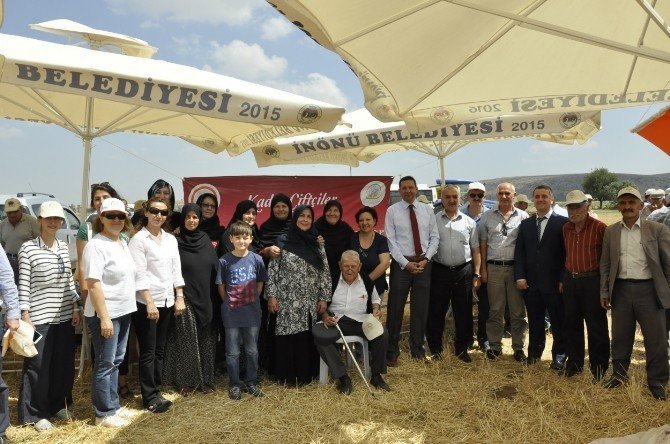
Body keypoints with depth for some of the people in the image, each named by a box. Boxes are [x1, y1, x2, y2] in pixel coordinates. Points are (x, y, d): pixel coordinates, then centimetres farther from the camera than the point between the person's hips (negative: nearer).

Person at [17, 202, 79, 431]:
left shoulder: (64, 247, 8)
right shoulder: (28, 248, -7)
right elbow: (24, 284, -8)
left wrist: (75, 308, 8)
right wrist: (25, 316, -10)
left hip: (65, 316, 5)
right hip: (40, 317, -5)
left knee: (64, 363, 12)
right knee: (38, 365, 5)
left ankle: (58, 405, 30)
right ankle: (37, 413, 19)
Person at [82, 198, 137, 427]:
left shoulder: (122, 243, 11)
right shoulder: (96, 245, -15)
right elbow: (93, 284, -20)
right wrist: (104, 317, -22)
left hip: (124, 311, 8)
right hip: (105, 314, -8)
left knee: (116, 361, 17)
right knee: (105, 364, 2)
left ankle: (113, 405, 29)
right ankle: (104, 414, 14)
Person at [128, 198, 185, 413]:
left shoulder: (171, 239, 11)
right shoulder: (138, 239, -7)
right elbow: (139, 274, -12)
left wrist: (179, 297, 6)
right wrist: (149, 302, -17)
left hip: (167, 302, 6)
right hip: (146, 302, -6)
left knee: (159, 350, 12)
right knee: (148, 352, 0)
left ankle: (155, 390, 22)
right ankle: (150, 397, 8)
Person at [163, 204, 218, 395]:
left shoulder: (206, 240, 8)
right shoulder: (176, 242, -3)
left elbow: (215, 269, 10)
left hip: (205, 298, 4)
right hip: (185, 297, -3)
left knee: (205, 340, 8)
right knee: (186, 340, 1)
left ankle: (205, 379, 19)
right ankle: (185, 381, 13)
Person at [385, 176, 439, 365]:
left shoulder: (427, 210, 7)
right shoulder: (392, 211, -2)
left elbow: (434, 237, 6)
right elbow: (391, 241, -6)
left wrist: (426, 259, -8)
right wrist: (406, 263, -12)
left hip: (424, 263, 3)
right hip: (401, 263, -3)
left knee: (421, 308, 10)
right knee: (395, 308, 2)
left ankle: (417, 350, 25)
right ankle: (392, 351, 16)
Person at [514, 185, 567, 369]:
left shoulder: (563, 222, -3)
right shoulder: (525, 224, 10)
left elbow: (567, 252, -5)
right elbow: (519, 252, 8)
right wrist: (520, 276, -2)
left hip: (555, 283, -3)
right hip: (531, 283, 4)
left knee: (558, 322, 7)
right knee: (534, 321, 13)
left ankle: (559, 355, 22)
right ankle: (534, 353, 26)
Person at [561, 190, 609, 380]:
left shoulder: (599, 227, -9)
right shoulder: (566, 228, 8)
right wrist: (563, 279, 12)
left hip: (592, 281, -5)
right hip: (570, 280, 5)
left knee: (596, 327, 5)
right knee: (571, 324, 13)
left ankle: (599, 368, 19)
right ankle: (574, 363, 27)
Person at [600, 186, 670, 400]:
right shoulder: (610, 231, 6)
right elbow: (605, 264, 9)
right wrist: (604, 292, 7)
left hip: (649, 289, -2)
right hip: (621, 289, 2)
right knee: (620, 337, 14)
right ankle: (619, 375, 31)